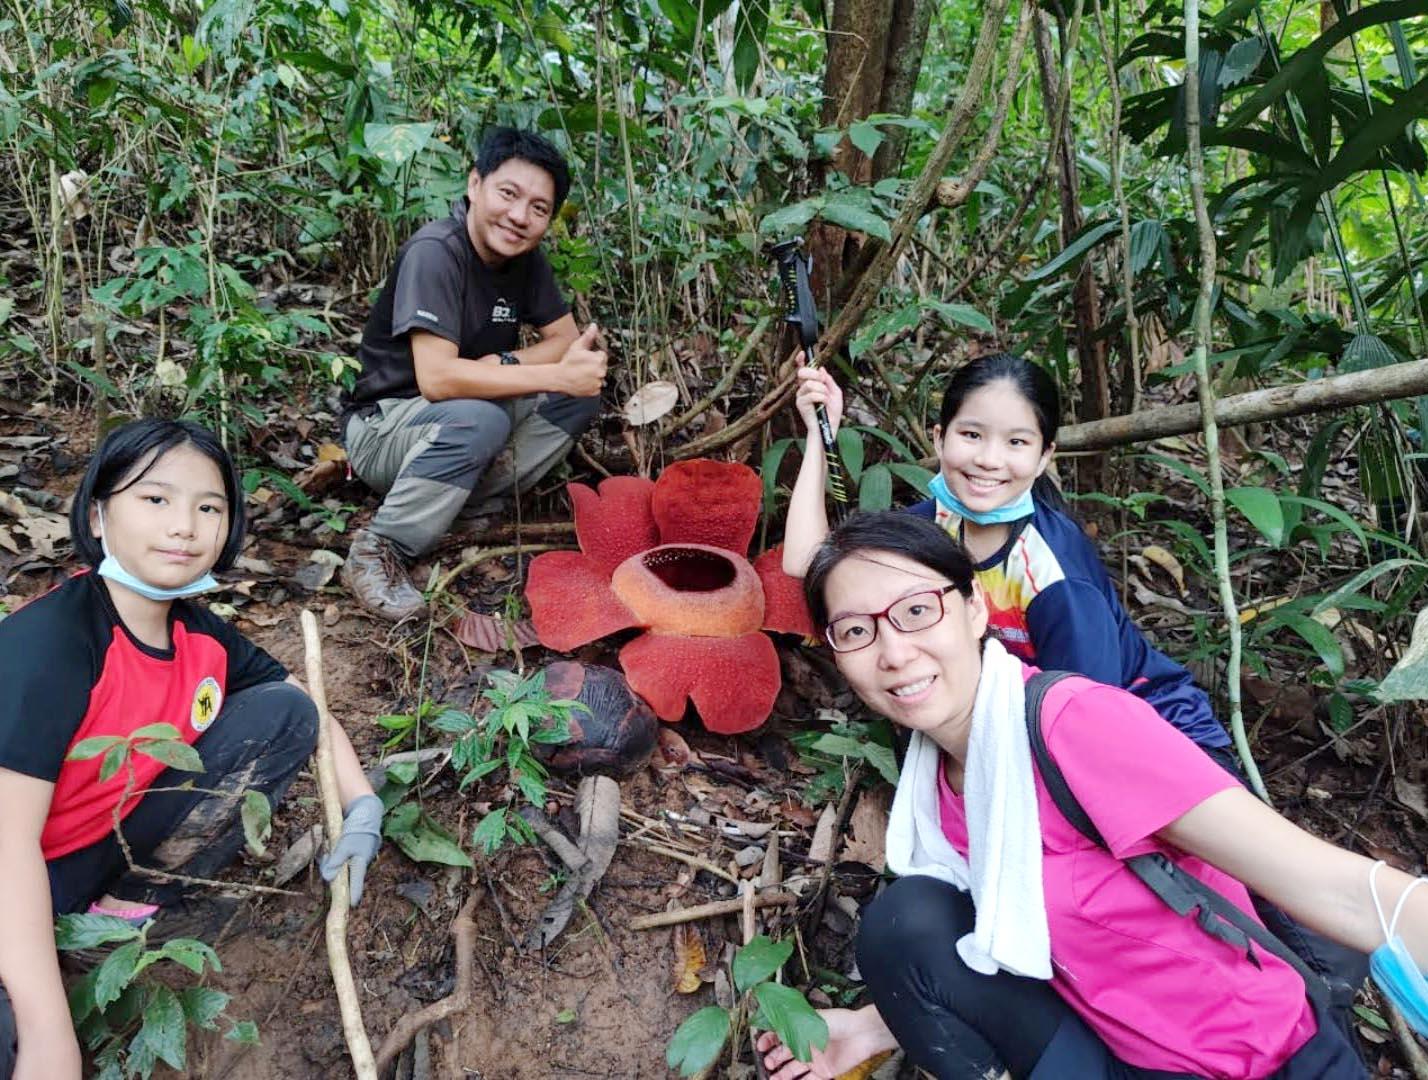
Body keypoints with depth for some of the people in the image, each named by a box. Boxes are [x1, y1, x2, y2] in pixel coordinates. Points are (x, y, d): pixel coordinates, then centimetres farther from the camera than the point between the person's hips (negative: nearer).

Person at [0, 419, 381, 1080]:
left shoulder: (202, 637, -5)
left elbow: (306, 711, 10)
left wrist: (363, 809, -6)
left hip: (120, 843, 8)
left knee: (283, 712, -4)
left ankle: (133, 904, -3)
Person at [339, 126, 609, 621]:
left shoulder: (525, 258, -1)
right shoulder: (435, 252, -24)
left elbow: (567, 338, 0)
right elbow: (436, 378, -33)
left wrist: (501, 364, -20)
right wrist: (557, 374, -33)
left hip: (451, 415, 7)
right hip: (382, 423, -7)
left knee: (584, 392, -11)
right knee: (478, 420, -38)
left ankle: (473, 502, -9)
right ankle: (378, 551, -21)